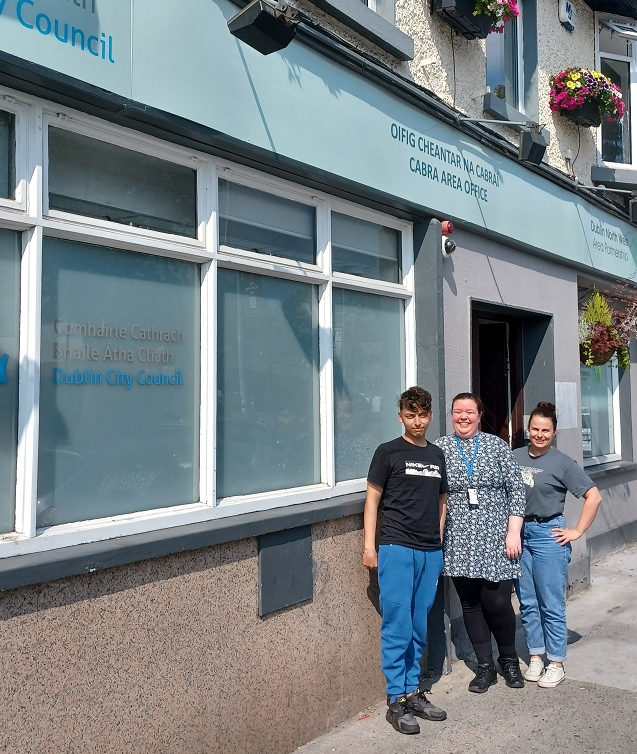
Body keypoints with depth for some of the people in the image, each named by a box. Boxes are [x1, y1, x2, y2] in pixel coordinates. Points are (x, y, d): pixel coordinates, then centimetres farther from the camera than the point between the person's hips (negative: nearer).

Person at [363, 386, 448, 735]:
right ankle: (396, 700, 9)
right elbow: (372, 499, -1)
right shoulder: (388, 452, -1)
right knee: (397, 626, -1)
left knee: (419, 628, 12)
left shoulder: (437, 455, 13)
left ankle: (412, 691, 25)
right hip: (396, 548, -5)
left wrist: (438, 540, 14)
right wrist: (369, 545, -6)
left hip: (430, 552, 5)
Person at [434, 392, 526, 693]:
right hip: (459, 542, 1)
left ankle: (509, 659, 25)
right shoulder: (439, 449, 3)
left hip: (495, 540, -1)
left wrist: (513, 532, -4)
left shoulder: (496, 445, 3)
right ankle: (485, 666, 25)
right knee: (470, 604, 8)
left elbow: (516, 490, 2)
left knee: (497, 602, -2)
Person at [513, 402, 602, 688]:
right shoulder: (515, 457, 4)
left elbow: (594, 497, -6)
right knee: (527, 603, 11)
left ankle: (556, 664, 16)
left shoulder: (562, 463, -6)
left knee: (551, 604, 3)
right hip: (519, 534, 4)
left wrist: (577, 531, -7)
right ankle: (535, 658, 25)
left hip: (548, 535, -4)